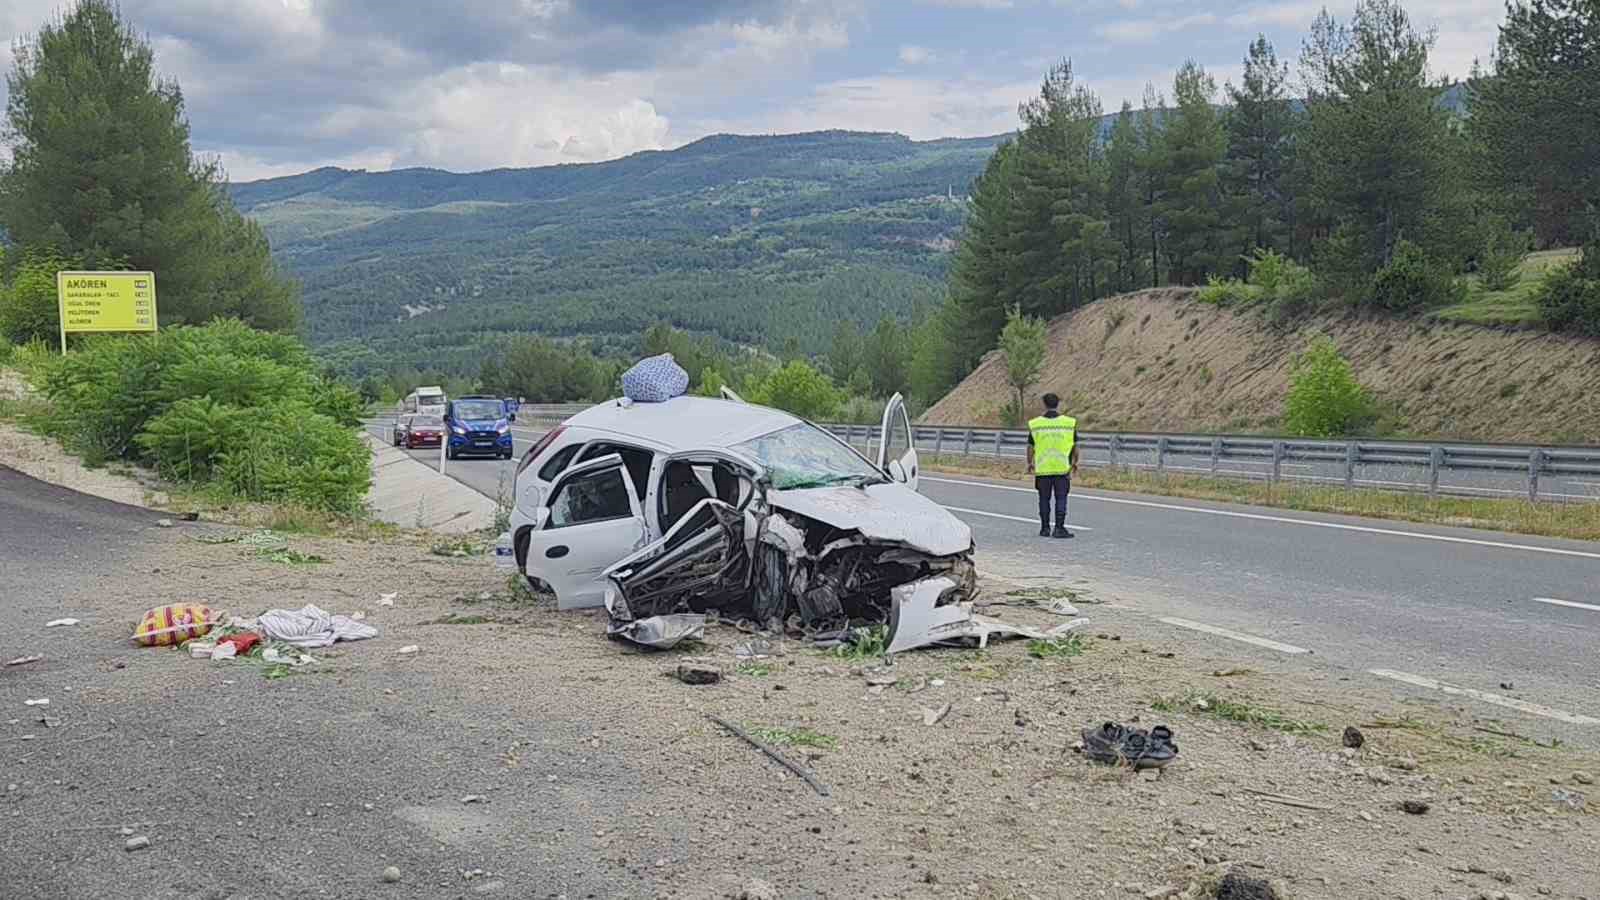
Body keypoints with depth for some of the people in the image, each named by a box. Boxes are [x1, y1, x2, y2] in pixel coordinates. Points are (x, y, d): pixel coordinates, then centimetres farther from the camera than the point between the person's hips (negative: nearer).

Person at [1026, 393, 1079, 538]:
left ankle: (1045, 528, 15)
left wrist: (1030, 464, 17)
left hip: (1042, 469, 1)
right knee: (1061, 499, 5)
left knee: (1044, 499, 11)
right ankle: (1059, 529, 1)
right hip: (1063, 468, -1)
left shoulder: (1034, 424, -2)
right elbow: (1075, 447, 3)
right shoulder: (1069, 423, -2)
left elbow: (1030, 448, 2)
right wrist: (1074, 462, 18)